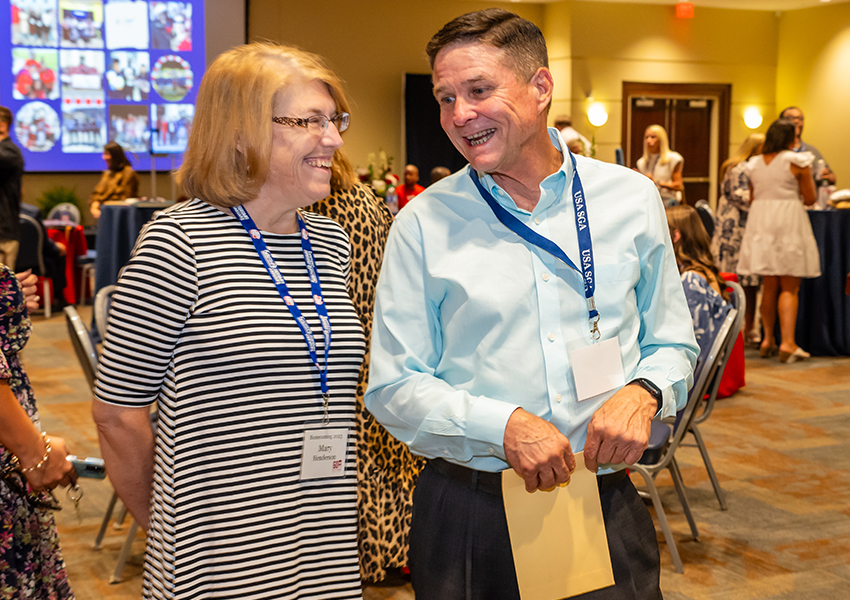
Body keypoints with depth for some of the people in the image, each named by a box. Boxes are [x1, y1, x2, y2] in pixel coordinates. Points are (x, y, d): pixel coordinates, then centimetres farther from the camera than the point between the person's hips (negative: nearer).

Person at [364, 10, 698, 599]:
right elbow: (392, 386, -4)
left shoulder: (632, 198, 3)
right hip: (468, 516, -1)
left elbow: (674, 345, 11)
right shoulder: (423, 223, -3)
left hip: (607, 504, 2)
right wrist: (503, 425, -18)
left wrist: (643, 392, -11)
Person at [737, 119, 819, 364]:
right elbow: (810, 199, -3)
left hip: (760, 223, 5)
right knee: (790, 288, -2)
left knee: (769, 286, 13)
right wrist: (807, 173, 13)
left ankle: (768, 340, 16)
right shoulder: (797, 161, -6)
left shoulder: (754, 164, 8)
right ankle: (788, 343, -10)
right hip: (788, 222, -5)